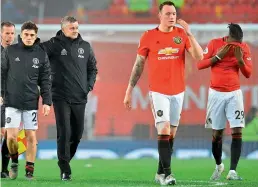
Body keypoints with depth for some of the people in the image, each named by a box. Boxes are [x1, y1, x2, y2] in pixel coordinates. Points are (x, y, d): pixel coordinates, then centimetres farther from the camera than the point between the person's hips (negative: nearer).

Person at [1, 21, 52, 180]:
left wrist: (47, 101, -1)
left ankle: (30, 170, 10)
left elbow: (45, 81, 5)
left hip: (31, 103, 1)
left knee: (31, 137, 0)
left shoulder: (41, 55, 4)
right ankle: (14, 162, 20)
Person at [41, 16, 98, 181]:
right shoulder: (53, 45, -4)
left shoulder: (85, 47, 9)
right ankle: (65, 169, -6)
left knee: (77, 133, 9)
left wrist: (90, 84, 5)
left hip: (80, 98, 4)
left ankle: (66, 159, 29)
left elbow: (93, 68, 18)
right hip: (61, 97, -4)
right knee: (64, 132, -10)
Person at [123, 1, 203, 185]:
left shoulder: (182, 34, 3)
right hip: (158, 92, -3)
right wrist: (129, 91, 4)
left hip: (178, 92, 3)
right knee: (164, 129, -15)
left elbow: (199, 56, -8)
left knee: (171, 133, 7)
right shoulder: (149, 36, -1)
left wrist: (189, 34, -18)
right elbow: (138, 65, 5)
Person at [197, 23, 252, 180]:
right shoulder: (214, 44, -6)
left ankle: (233, 171, -15)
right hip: (216, 93, -1)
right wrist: (218, 56, -17)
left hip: (234, 93, 1)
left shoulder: (244, 48, -2)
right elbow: (200, 65, -6)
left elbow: (248, 74, 0)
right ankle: (219, 166, 28)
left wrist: (240, 60, -18)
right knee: (217, 133, 4)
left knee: (237, 131, -13)